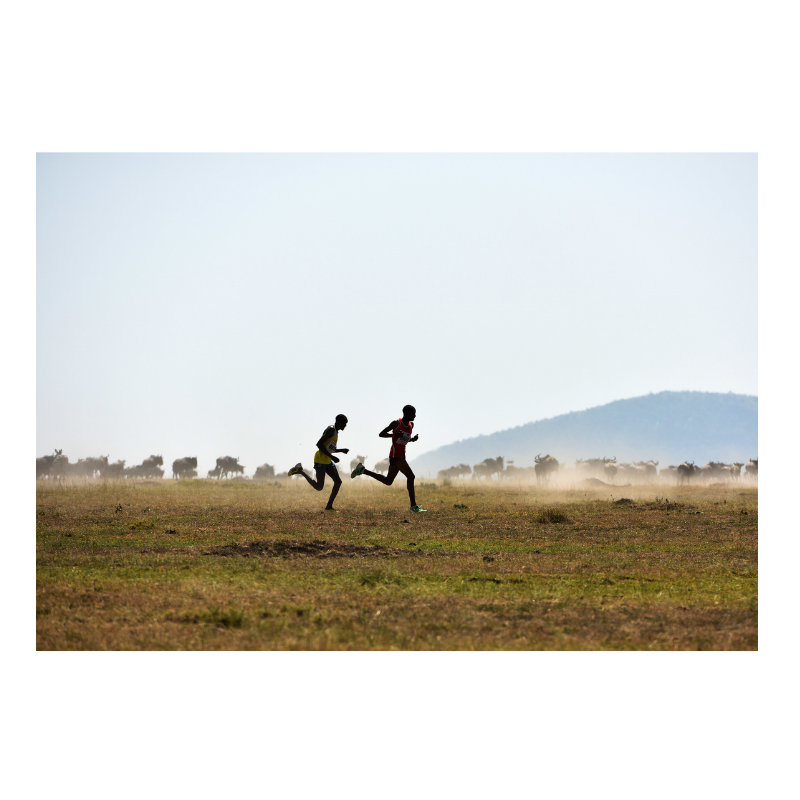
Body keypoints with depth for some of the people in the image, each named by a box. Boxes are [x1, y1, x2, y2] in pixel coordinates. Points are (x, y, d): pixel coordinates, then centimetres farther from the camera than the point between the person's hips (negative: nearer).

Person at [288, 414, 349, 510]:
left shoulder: (335, 431, 16)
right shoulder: (331, 430, -15)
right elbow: (319, 444, -25)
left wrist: (342, 450, 13)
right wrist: (331, 456, -25)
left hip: (328, 461, 10)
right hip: (320, 460, -10)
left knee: (338, 481, 0)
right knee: (319, 487, -9)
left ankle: (329, 506, 2)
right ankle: (300, 471, 5)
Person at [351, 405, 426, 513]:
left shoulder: (411, 425, 13)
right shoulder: (396, 423, -9)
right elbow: (381, 434, -8)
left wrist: (413, 439, 4)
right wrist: (395, 434, -24)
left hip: (401, 456, 9)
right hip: (395, 455, -9)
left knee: (388, 481, 15)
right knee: (410, 476, -18)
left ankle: (363, 470, 26)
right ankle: (413, 506, -19)